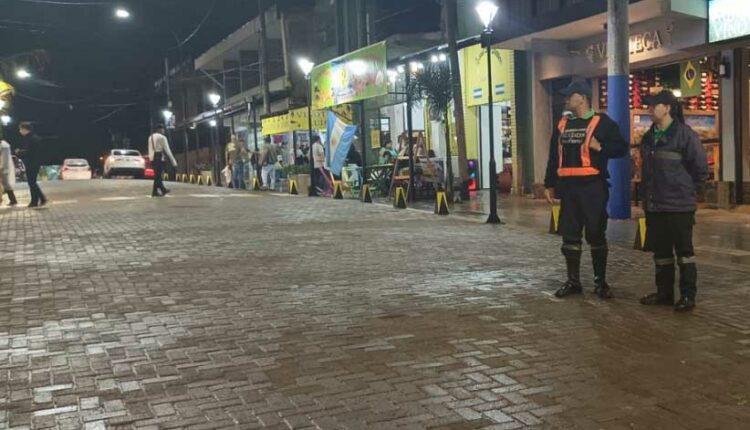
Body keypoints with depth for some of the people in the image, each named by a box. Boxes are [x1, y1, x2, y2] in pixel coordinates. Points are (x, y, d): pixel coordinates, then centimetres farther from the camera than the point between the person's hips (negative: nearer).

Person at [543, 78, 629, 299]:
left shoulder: (602, 122, 0)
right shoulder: (562, 125, 14)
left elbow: (622, 148, -1)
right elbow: (553, 157, 17)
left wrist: (601, 147, -18)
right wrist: (549, 184, 14)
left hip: (593, 187, -5)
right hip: (568, 187, 5)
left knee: (596, 235, 2)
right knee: (570, 236, 7)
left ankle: (600, 282, 13)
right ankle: (573, 281, 16)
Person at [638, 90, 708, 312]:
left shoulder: (685, 134, -11)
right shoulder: (649, 137, 11)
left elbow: (701, 168, -8)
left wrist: (688, 189, -1)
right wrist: (647, 192, 15)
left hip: (679, 205, -7)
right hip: (653, 206, 7)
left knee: (684, 250, 2)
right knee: (660, 251, 13)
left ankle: (687, 295, 9)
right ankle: (664, 292, 23)